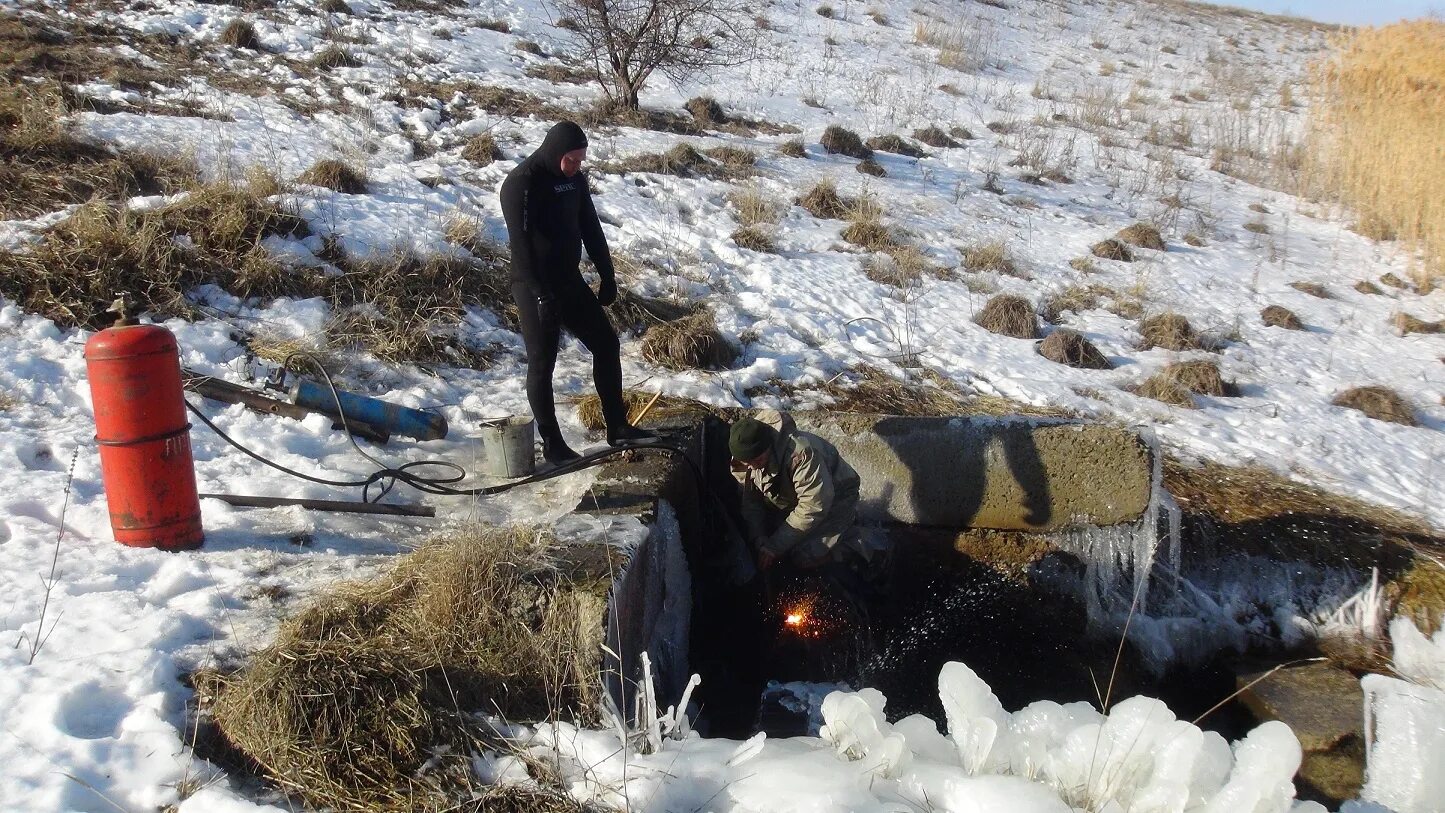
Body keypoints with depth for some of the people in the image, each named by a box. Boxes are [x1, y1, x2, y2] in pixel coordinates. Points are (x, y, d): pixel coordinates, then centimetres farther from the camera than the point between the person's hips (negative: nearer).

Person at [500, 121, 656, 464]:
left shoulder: (575, 178, 6)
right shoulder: (521, 184, -17)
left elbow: (591, 229, 14)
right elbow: (521, 243, -23)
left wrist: (607, 276, 12)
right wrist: (541, 294, -28)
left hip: (570, 281, 8)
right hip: (535, 289, -8)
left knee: (606, 343, 8)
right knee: (542, 364, -2)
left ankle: (618, 428, 16)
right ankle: (552, 445, 8)